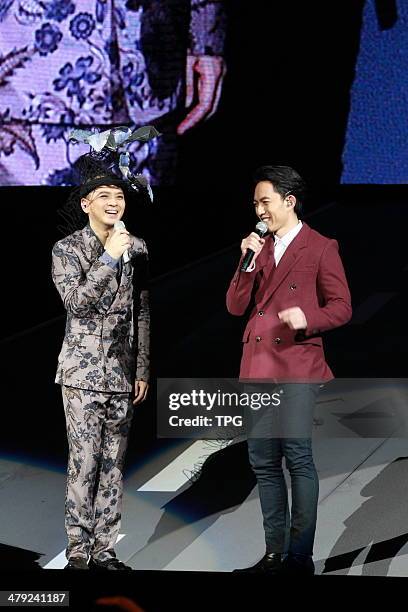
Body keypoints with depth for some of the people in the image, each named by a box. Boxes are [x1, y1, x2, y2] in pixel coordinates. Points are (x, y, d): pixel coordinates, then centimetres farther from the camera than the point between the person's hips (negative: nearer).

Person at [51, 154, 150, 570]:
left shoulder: (137, 249, 8)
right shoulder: (67, 249, -2)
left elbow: (143, 314, 11)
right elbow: (76, 303, -15)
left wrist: (143, 370, 9)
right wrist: (108, 257, -19)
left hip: (123, 373, 4)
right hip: (83, 371, -3)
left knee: (114, 463, 6)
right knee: (84, 462, -5)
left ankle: (104, 549, 14)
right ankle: (78, 551, 3)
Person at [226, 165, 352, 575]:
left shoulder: (321, 248, 0)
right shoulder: (260, 247, 16)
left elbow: (341, 307, -2)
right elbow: (236, 306, 10)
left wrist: (307, 319, -20)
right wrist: (248, 262, -4)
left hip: (297, 366, -6)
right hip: (257, 368, 6)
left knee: (297, 456, -11)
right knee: (263, 461, 7)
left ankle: (300, 557, -4)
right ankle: (274, 553, 15)